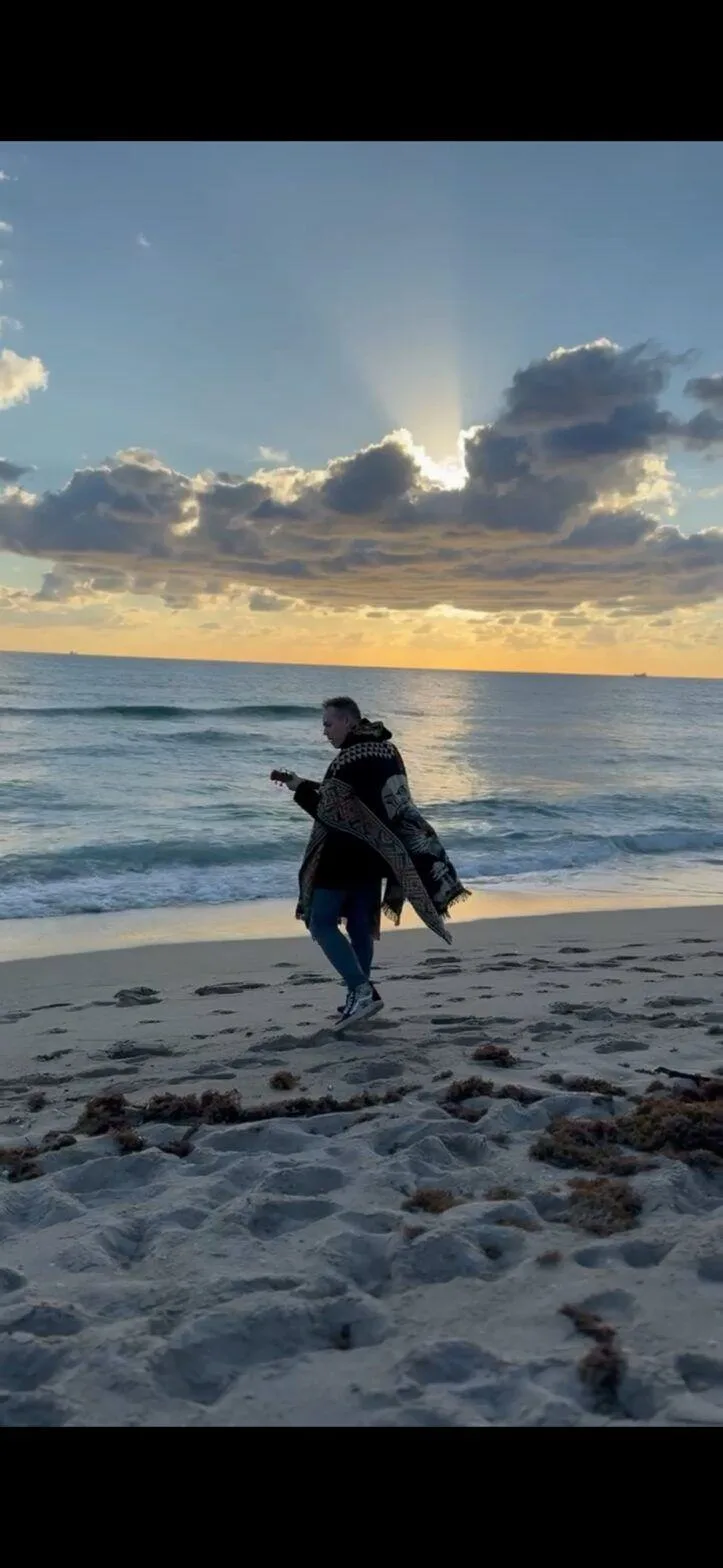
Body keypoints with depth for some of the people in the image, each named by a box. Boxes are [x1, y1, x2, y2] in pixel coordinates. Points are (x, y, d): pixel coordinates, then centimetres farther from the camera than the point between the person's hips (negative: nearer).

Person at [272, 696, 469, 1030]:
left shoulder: (350, 759, -20)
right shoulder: (386, 751, 9)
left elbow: (329, 812, -18)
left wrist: (300, 788, -4)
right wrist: (310, 786, 16)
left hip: (344, 857, -9)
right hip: (374, 854, 9)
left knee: (321, 922, 0)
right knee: (361, 926, 15)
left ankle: (361, 989, -10)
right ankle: (360, 995, 20)